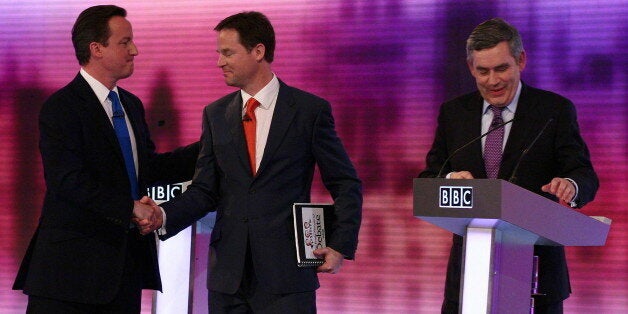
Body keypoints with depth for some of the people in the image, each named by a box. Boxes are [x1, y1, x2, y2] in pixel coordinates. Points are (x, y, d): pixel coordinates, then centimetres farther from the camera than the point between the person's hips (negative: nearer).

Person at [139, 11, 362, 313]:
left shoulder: (310, 110, -1)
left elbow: (346, 185, 4)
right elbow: (205, 191, 8)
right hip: (228, 275, 4)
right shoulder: (215, 114, 10)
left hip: (286, 275, -4)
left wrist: (341, 246, -6)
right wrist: (163, 216, -9)